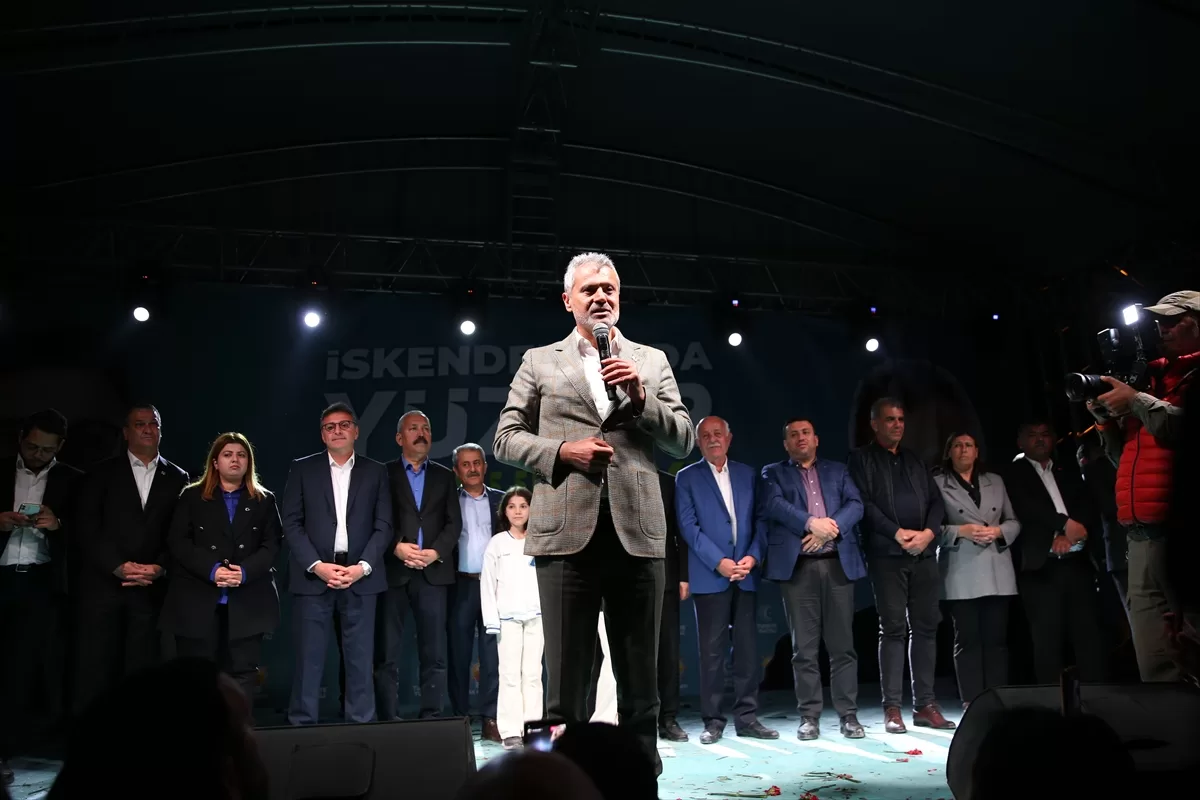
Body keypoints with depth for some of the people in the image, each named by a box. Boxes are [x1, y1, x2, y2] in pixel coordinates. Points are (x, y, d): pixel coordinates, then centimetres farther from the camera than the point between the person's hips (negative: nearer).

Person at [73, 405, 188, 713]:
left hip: (151, 588, 1)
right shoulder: (103, 473, 9)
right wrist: (119, 566, -11)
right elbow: (86, 527, 0)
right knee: (94, 671, -1)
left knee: (141, 670, 1)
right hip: (103, 584, 0)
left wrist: (160, 567, -10)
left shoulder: (177, 478, 11)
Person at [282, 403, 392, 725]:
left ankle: (360, 725, 11)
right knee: (309, 658, 1)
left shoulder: (375, 472, 10)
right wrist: (317, 566, -10)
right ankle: (302, 725, 11)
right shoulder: (302, 469, 8)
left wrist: (362, 567, -9)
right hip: (313, 576, -1)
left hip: (360, 577, 1)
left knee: (360, 658, 3)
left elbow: (383, 525, 5)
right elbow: (292, 523, 1)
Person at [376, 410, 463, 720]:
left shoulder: (444, 476, 16)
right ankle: (389, 719, 5)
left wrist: (435, 552, -7)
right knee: (387, 654, -1)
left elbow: (454, 522, 8)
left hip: (433, 573, 2)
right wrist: (396, 547, -15)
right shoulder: (384, 473, 8)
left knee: (434, 653, 1)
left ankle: (432, 717, 6)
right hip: (393, 572, -2)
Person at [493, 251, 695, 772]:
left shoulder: (651, 361, 13)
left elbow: (684, 442, 9)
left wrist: (641, 397, -7)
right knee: (566, 675, 6)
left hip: (637, 532, 1)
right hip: (567, 532, -1)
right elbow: (506, 440, 7)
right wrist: (562, 451, -10)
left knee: (640, 676, 10)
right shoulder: (539, 361, 11)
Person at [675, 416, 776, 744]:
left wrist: (753, 557, -6)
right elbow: (688, 526, -4)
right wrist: (719, 562, -12)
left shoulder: (747, 474, 14)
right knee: (712, 652, 0)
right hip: (709, 577, -3)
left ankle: (747, 718, 14)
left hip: (746, 575, 3)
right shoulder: (687, 478, 4)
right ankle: (713, 721, 8)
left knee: (748, 649, 5)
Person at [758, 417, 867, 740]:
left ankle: (848, 715, 11)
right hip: (798, 567, -1)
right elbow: (774, 505, -6)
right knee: (804, 647, 0)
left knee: (842, 644, 3)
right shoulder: (773, 473, 12)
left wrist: (831, 528, -13)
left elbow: (855, 505, 4)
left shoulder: (838, 471, 19)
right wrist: (811, 523, -18)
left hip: (838, 564, 2)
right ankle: (809, 717, 8)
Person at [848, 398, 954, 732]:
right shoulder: (862, 459, 5)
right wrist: (898, 533, -15)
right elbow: (865, 504, -7)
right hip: (887, 555, -5)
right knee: (893, 629, -4)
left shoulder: (914, 459, 20)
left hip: (924, 553, 5)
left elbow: (935, 501, 13)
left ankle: (925, 705, 11)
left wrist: (928, 532, -6)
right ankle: (892, 708, 0)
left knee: (926, 627, 4)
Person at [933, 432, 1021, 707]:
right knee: (967, 639, -2)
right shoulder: (938, 484, 3)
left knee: (997, 638, 3)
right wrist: (961, 531, -16)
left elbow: (1014, 522, 14)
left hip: (997, 571, 4)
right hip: (961, 574, -3)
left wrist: (998, 531, -5)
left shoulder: (996, 481, 16)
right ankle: (972, 703, 2)